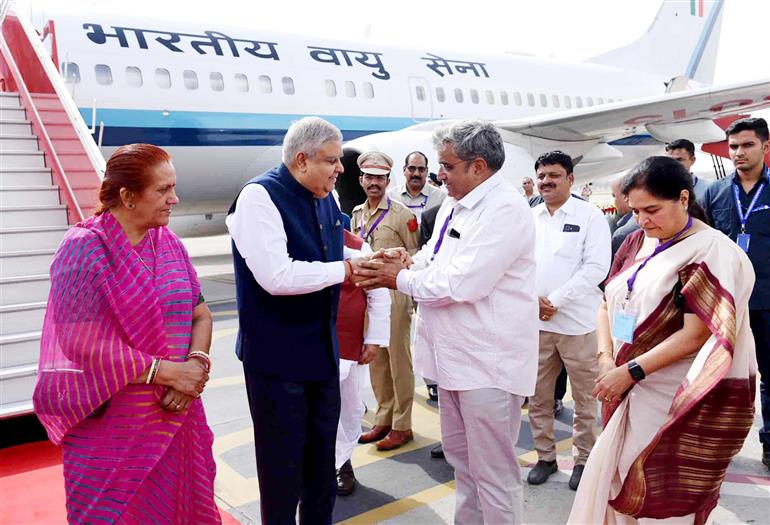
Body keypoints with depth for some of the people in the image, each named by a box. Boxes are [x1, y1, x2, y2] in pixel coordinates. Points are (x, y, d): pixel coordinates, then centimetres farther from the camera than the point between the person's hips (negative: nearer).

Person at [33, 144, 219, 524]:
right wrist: (166, 370, -19)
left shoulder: (169, 243, 4)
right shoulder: (84, 248, -13)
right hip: (112, 426, -5)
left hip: (174, 415, 5)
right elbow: (80, 342, -19)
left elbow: (200, 315, 4)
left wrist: (197, 364, -15)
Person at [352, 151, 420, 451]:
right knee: (375, 359, 13)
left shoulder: (401, 213, -7)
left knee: (398, 359, 1)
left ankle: (401, 425, 12)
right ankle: (384, 419, 26)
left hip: (394, 292, -6)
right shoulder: (356, 215, 12)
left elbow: (415, 254, -5)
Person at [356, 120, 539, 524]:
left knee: (492, 471, 4)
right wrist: (409, 261, -4)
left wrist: (399, 279, -14)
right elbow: (437, 257, 18)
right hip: (456, 354, 10)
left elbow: (460, 284, -26)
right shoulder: (455, 204, 10)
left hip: (488, 362, -10)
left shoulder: (505, 209, -20)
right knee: (460, 456, 24)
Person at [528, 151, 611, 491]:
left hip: (577, 321, -4)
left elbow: (596, 267, -11)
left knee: (585, 398, 8)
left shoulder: (590, 216, -2)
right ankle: (545, 456, 28)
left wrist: (556, 300, -15)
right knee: (538, 397, 12)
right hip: (535, 322, 4)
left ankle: (585, 459, 24)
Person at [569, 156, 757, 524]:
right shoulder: (637, 243, 8)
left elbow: (696, 334, -19)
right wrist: (605, 358, -6)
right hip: (630, 394, 6)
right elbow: (608, 304, 10)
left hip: (685, 402, -6)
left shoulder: (711, 252, -12)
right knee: (618, 486, 12)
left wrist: (630, 371, -19)